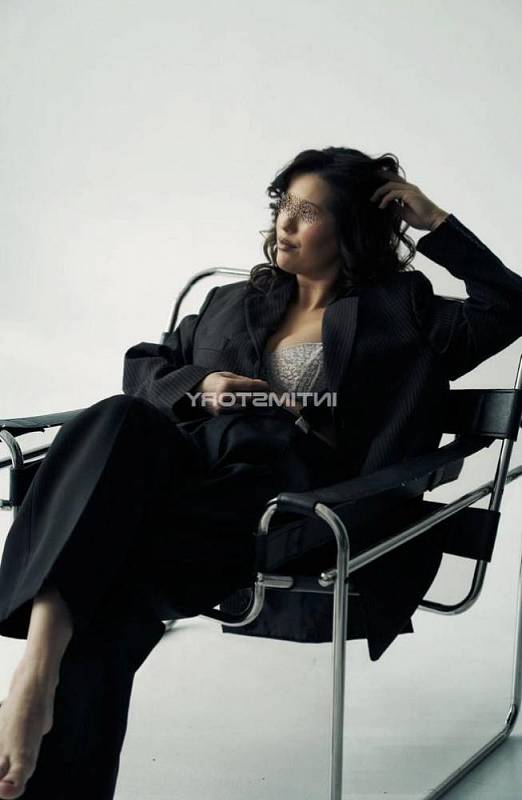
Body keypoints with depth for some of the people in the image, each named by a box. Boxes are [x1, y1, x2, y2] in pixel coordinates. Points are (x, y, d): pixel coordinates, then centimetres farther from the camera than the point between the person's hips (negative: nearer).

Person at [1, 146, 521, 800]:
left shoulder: (399, 311, 19)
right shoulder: (234, 301, 31)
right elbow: (141, 366, 29)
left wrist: (435, 223, 10)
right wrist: (198, 387, 7)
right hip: (187, 459, 3)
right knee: (117, 422, -34)